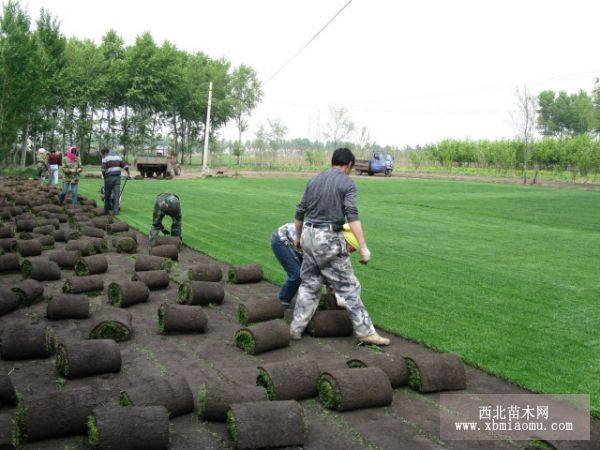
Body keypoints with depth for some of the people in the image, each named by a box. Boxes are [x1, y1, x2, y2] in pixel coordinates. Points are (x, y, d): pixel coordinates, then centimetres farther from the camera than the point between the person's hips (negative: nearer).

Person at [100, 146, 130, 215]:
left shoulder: (105, 157, -1)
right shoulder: (117, 156, 15)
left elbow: (103, 169, -10)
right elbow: (125, 165, 10)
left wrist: (104, 176, 6)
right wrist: (128, 174, 16)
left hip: (109, 178, -4)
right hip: (117, 177, 4)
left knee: (107, 195, 9)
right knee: (116, 194, 2)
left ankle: (106, 210, 18)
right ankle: (116, 211, -4)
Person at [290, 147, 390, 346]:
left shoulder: (314, 180, 12)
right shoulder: (347, 183, -6)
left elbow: (300, 212, 14)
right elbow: (352, 216, -19)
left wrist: (298, 237, 27)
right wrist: (363, 247, -22)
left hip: (309, 234, 6)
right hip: (330, 240, -6)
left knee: (309, 284, 16)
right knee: (347, 285, 1)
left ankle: (296, 329, 18)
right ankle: (365, 331, 7)